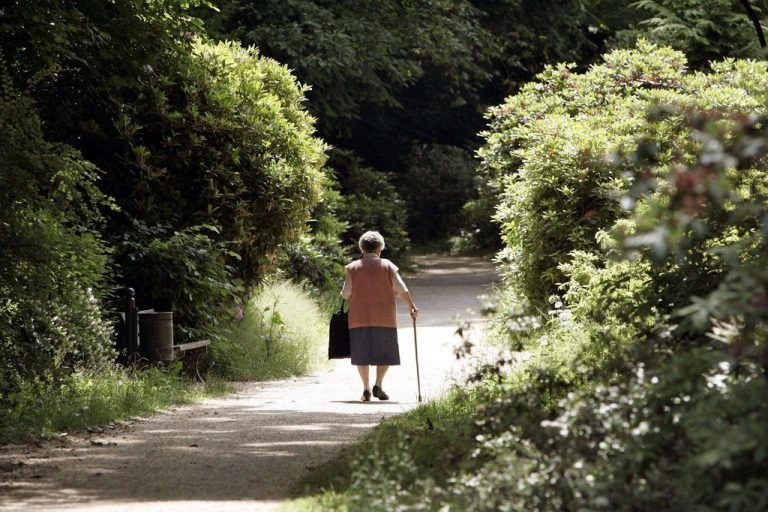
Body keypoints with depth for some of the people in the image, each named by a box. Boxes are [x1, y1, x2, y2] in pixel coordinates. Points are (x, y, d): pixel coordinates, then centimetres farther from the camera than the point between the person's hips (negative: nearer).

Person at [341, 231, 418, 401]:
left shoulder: (353, 267, 3)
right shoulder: (387, 266, 1)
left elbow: (345, 293, -1)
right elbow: (401, 289, -4)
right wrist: (412, 306, 6)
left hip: (359, 318, 1)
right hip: (384, 317, -1)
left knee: (362, 354, 9)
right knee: (385, 353, 8)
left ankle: (366, 389, 5)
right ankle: (378, 385, -7)